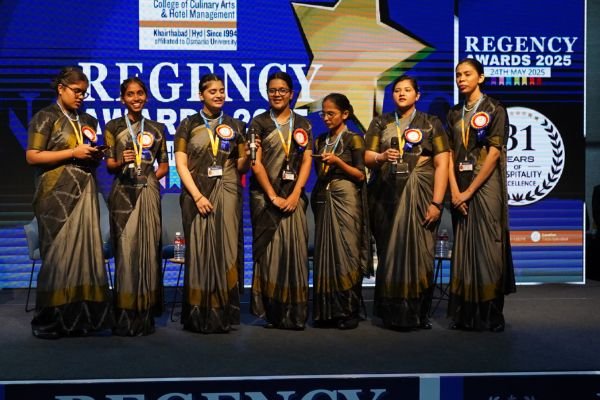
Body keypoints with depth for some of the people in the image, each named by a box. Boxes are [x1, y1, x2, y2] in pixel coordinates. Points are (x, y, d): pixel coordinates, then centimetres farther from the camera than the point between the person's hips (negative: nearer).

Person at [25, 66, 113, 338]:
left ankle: (80, 317, 3)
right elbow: (32, 156, -7)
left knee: (84, 250, -1)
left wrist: (96, 156, 4)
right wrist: (73, 153, -12)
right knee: (58, 254, -7)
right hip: (57, 193, -5)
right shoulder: (46, 117, 1)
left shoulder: (88, 121, 19)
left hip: (84, 193, 5)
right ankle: (49, 321, 0)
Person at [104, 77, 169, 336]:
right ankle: (125, 317, -2)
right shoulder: (113, 127, 9)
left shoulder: (156, 128, 13)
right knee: (125, 249, -6)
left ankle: (145, 315, 6)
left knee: (148, 248, -1)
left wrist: (150, 177, -1)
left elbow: (164, 165, 17)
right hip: (123, 193, -1)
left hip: (149, 193, 2)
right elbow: (109, 165, 4)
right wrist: (122, 162, -17)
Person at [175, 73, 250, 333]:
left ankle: (223, 315, 3)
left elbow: (241, 167, 10)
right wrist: (197, 196, -10)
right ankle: (199, 316, 5)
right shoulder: (188, 125, 7)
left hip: (227, 193, 1)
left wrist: (246, 156, -12)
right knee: (199, 250, -2)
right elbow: (181, 164, 0)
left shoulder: (235, 126, 12)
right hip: (196, 193, -1)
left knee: (225, 249, -3)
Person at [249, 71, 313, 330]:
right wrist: (273, 196, -10)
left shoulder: (302, 124, 12)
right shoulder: (259, 123, 6)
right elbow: (256, 163, -2)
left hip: (293, 195, 2)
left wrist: (294, 195, -8)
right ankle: (271, 313, 3)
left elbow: (307, 161, 5)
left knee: (295, 249, -3)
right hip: (265, 195, -1)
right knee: (268, 250, -3)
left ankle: (294, 314, 2)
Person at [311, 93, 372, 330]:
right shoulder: (320, 141, 15)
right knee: (325, 252, 2)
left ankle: (350, 312, -2)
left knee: (346, 252, -7)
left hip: (346, 199, -5)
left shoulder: (353, 139, 0)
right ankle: (327, 311, 8)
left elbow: (361, 175, -5)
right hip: (323, 200, 5)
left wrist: (338, 162, -15)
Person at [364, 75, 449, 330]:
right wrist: (382, 157, -18)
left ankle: (419, 313, 2)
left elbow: (442, 164, 0)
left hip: (420, 194, -2)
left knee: (418, 251, -7)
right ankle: (392, 313, 8)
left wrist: (436, 202, -10)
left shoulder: (431, 124, 7)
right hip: (386, 194, 2)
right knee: (389, 252, 0)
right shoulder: (380, 123, 14)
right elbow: (368, 158, 6)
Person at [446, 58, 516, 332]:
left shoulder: (494, 110, -2)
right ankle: (465, 313, 10)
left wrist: (470, 191, -14)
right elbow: (450, 154, 7)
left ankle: (491, 314, 3)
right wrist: (455, 190, -7)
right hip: (461, 188, 5)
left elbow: (494, 153, -10)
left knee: (487, 246, -5)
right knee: (463, 247, 4)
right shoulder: (454, 114, 13)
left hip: (486, 186, -5)